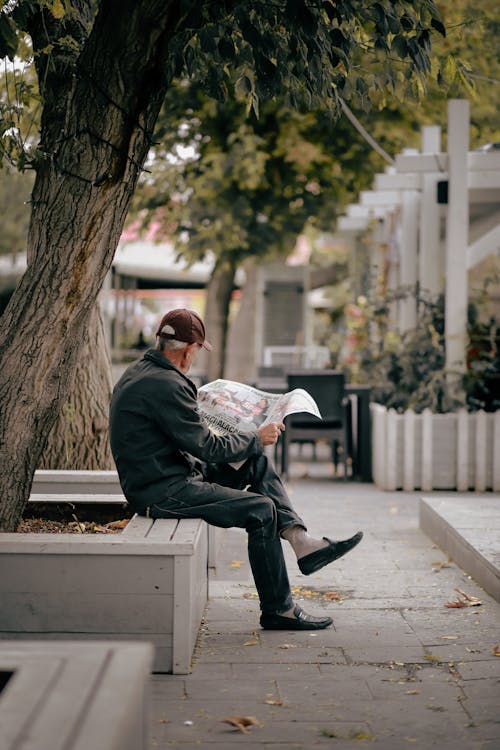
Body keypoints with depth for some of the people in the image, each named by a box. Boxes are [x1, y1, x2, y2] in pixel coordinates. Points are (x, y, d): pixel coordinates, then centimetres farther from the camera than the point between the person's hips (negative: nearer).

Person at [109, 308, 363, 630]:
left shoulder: (139, 371, 11)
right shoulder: (166, 386, -22)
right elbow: (206, 447, -18)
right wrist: (256, 439, -4)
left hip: (170, 474, 11)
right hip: (163, 492, -11)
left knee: (258, 463, 10)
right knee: (262, 510, -14)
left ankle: (303, 543, 1)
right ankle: (278, 610, -4)